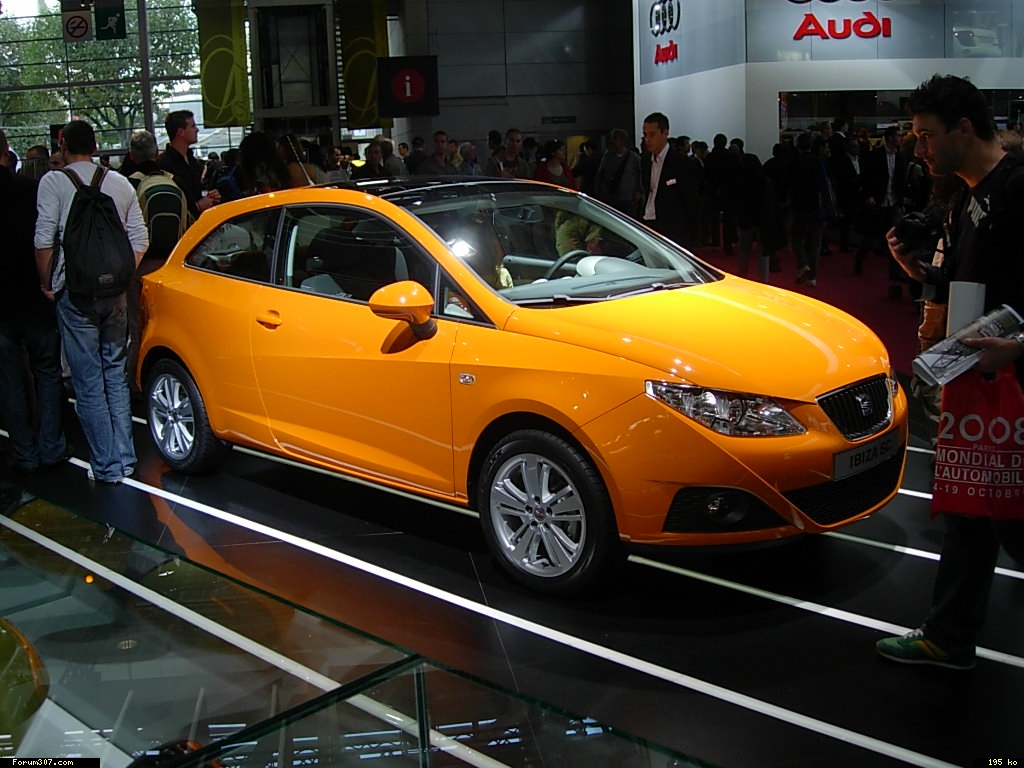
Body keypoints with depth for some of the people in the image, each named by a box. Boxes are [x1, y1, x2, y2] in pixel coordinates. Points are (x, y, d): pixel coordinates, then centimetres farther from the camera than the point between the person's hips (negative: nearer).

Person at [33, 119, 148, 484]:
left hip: (75, 292, -4)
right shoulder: (120, 183, 9)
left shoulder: (54, 182, -4)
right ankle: (124, 459, 16)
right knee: (115, 375, 14)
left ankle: (107, 466, 4)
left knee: (88, 383, 1)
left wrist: (46, 283, 1)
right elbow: (140, 238, 7)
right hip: (115, 291, 4)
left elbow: (44, 240, -11)